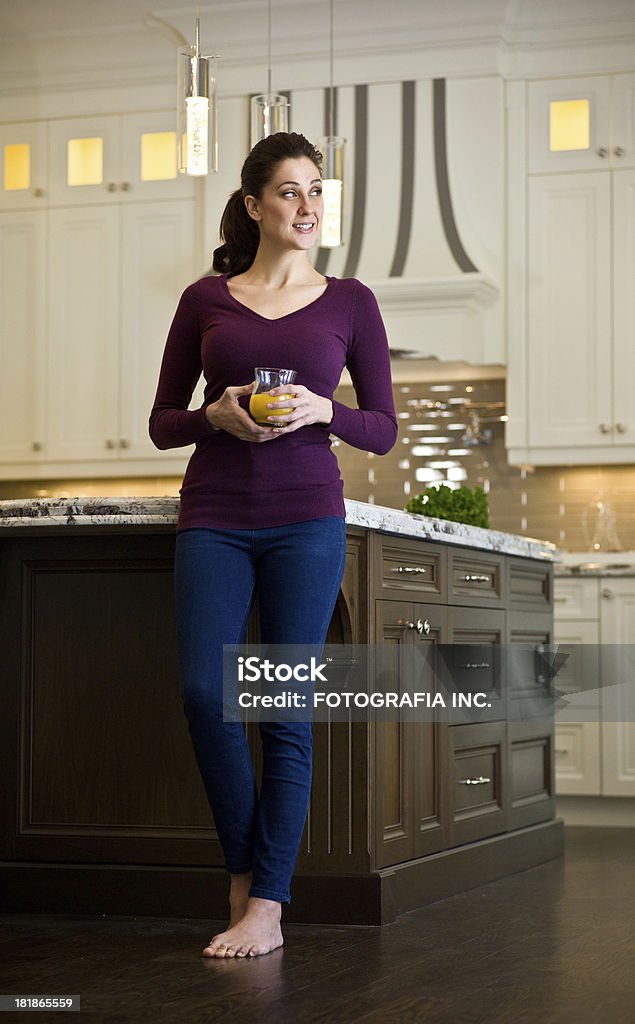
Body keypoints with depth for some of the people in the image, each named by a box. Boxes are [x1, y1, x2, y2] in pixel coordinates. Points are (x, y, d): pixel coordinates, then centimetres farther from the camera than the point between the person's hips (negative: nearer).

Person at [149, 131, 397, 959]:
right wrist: (217, 416, -10)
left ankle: (266, 908, 2)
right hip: (215, 515, 1)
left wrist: (323, 411, -12)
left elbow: (383, 429, 8)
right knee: (204, 690, -12)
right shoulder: (206, 300, 9)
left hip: (307, 517, -1)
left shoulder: (349, 302, 8)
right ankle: (243, 875, 9)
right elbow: (162, 424, 10)